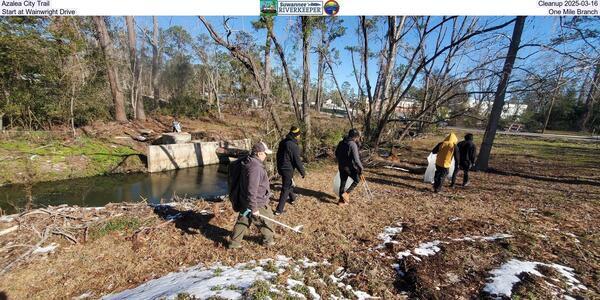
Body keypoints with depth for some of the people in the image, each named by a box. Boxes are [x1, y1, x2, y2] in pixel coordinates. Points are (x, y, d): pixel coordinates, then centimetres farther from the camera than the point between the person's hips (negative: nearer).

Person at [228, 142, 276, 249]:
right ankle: (268, 240, 34)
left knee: (243, 221, 20)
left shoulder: (248, 163, 4)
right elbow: (252, 190, -30)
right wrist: (254, 208, -24)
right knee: (267, 219, 14)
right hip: (257, 202, -9)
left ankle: (234, 242, 32)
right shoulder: (255, 167, -29)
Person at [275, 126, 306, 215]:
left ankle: (292, 198, 51)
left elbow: (278, 155, 15)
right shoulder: (293, 146, -23)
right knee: (286, 189, 0)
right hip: (288, 169, -9)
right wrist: (303, 172, -7)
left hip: (281, 168, 9)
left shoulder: (283, 142, 4)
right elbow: (297, 161, -19)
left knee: (288, 183, 29)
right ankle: (279, 210, 2)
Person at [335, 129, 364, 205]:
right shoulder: (353, 145, -17)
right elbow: (356, 159, -22)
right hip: (350, 167, -7)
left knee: (342, 183, 15)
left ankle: (341, 200, 22)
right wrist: (361, 168, -13)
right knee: (357, 180, 14)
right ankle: (346, 193, 4)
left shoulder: (341, 143, 6)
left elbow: (336, 153, 18)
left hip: (341, 167, 7)